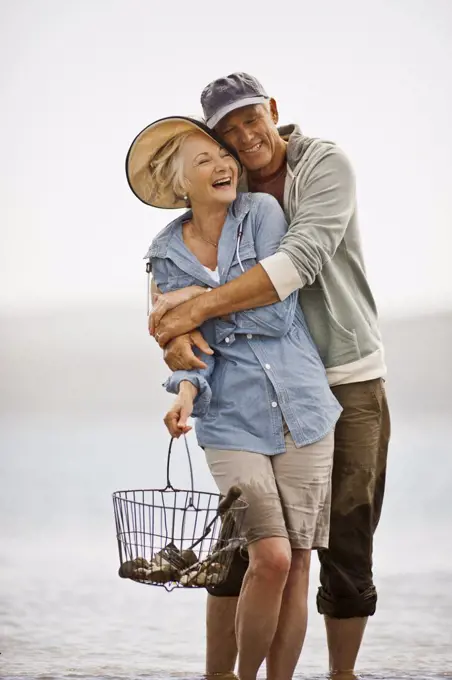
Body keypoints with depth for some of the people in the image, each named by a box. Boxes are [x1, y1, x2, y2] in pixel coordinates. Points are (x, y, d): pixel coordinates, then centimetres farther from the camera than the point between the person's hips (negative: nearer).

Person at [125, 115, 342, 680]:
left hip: (302, 411, 0)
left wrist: (203, 301, -6)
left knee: (296, 564, 3)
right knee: (270, 557, -13)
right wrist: (186, 391, -16)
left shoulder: (263, 213, -2)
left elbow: (277, 317, -8)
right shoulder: (167, 256, 6)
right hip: (231, 422, 0)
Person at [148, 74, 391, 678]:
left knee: (347, 548, 2)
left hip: (349, 378, -3)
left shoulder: (325, 165, -11)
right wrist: (177, 330, -29)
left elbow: (301, 262, -25)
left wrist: (200, 308, -30)